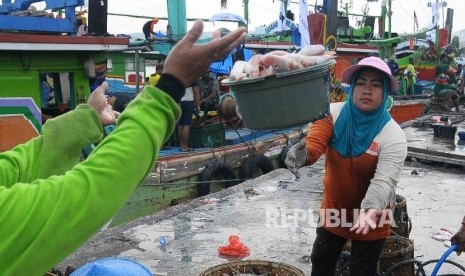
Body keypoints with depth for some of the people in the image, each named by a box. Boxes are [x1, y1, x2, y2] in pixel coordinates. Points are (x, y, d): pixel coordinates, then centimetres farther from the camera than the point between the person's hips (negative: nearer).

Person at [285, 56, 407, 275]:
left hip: (370, 217, -3)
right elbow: (314, 143, -29)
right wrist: (302, 154, -53)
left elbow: (384, 181, -34)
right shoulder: (333, 114, -14)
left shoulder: (393, 136, -23)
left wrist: (370, 209, -54)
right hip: (333, 209, 3)